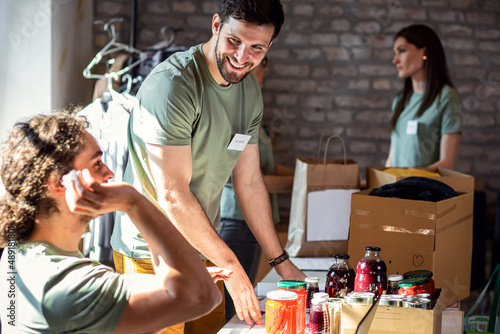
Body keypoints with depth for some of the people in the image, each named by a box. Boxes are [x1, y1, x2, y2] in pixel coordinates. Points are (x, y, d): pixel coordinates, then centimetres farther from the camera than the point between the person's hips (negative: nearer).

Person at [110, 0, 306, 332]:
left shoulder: (250, 90, 3)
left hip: (203, 251, 7)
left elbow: (249, 182, 9)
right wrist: (232, 267, -18)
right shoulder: (170, 84, -23)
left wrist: (282, 262, 9)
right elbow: (173, 195, -24)